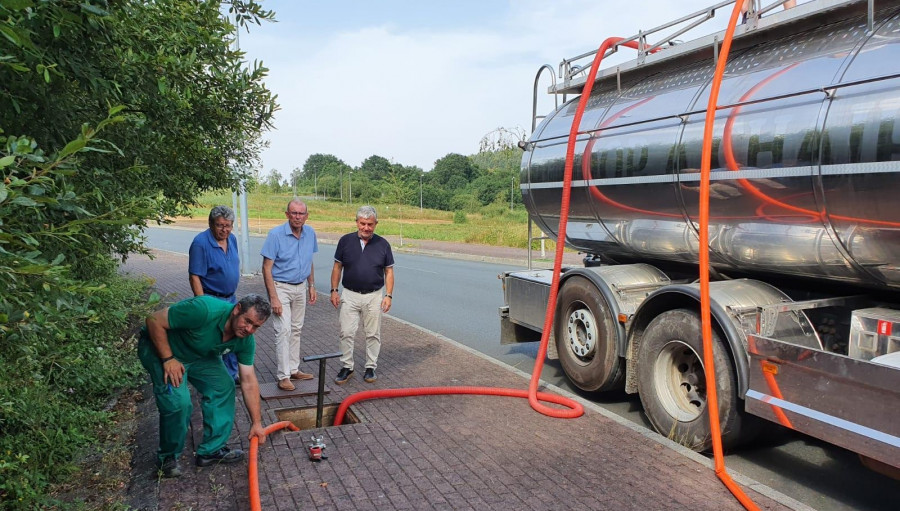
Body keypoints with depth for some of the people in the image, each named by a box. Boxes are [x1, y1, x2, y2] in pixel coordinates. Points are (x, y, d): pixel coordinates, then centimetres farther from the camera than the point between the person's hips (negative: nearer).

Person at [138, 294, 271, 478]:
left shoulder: (246, 340, -15)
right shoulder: (204, 309, -38)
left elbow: (249, 382, -7)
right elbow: (154, 321, -28)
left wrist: (256, 423, -7)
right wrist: (168, 359, -28)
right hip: (160, 347, -6)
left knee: (223, 387, -4)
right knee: (178, 400, -21)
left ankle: (212, 450, 11)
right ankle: (167, 457, 4)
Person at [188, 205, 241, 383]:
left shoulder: (232, 239, 3)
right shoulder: (200, 243, -19)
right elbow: (194, 277, -20)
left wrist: (233, 293, 16)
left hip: (231, 298, 8)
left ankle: (231, 376, 32)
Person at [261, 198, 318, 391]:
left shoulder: (310, 233, -1)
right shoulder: (276, 234, -17)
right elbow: (267, 268, -17)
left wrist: (311, 286, 12)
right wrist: (273, 298, -21)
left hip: (301, 287, 6)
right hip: (281, 287, -6)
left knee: (296, 330, 12)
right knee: (283, 330, -8)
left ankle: (294, 369, 23)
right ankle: (283, 376, -1)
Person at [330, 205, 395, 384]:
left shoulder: (383, 244, -2)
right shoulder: (345, 241, -2)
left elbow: (389, 271, 2)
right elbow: (337, 267, 5)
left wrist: (389, 295, -4)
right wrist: (334, 291, -1)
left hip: (374, 296, 0)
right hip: (350, 295, 0)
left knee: (373, 334, 8)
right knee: (346, 333, 3)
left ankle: (370, 368, 22)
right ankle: (346, 367, 18)